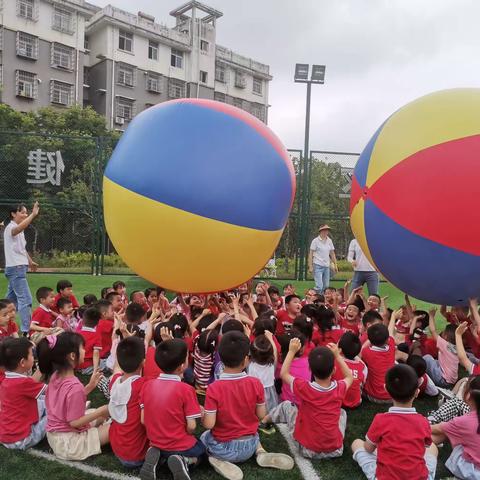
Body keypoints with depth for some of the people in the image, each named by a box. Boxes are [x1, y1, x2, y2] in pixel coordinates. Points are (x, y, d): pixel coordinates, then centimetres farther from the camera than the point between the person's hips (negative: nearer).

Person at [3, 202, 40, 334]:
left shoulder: (19, 231, 18)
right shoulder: (10, 227, -12)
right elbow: (20, 227, -38)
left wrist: (30, 261, 27)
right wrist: (33, 214, -47)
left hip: (19, 268, 10)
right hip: (15, 268, -10)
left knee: (11, 300, 17)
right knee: (25, 299, -16)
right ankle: (26, 331, -19)